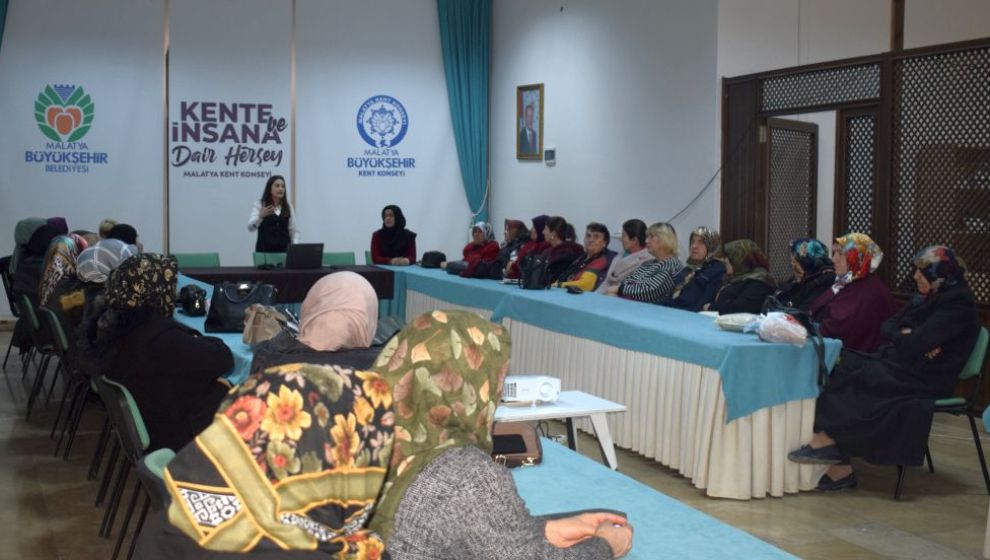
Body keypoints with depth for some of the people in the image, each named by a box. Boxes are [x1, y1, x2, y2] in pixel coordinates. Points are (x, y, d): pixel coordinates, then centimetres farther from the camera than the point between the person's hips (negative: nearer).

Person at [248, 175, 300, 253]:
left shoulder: (288, 207, 12)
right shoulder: (259, 205, 0)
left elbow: (294, 231, 13)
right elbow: (251, 227, -14)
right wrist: (261, 215, -33)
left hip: (284, 250, 4)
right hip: (264, 251, -3)